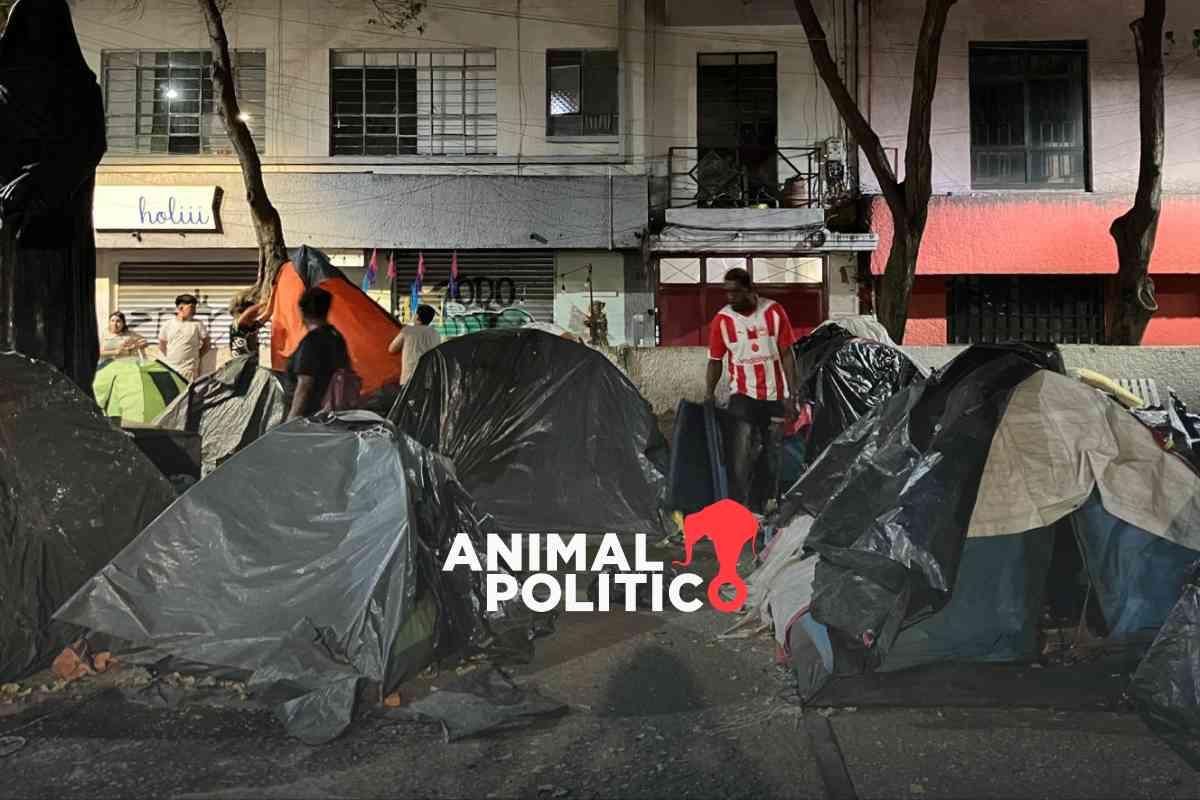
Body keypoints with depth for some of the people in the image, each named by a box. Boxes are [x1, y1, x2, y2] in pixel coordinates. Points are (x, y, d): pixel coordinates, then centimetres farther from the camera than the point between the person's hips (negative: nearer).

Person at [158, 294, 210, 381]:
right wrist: (168, 358, 12)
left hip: (188, 369, -3)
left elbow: (207, 343, 4)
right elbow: (161, 343, 16)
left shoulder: (197, 324, -1)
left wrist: (197, 357, 3)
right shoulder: (168, 324, 5)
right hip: (169, 367, 3)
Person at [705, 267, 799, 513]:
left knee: (768, 456, 10)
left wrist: (792, 394, -5)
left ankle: (757, 508, 23)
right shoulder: (722, 319, -5)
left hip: (774, 396, 2)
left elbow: (787, 354, -1)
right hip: (743, 396, -2)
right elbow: (715, 361, 2)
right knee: (740, 456, -13)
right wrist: (709, 393, -9)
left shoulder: (774, 312, -4)